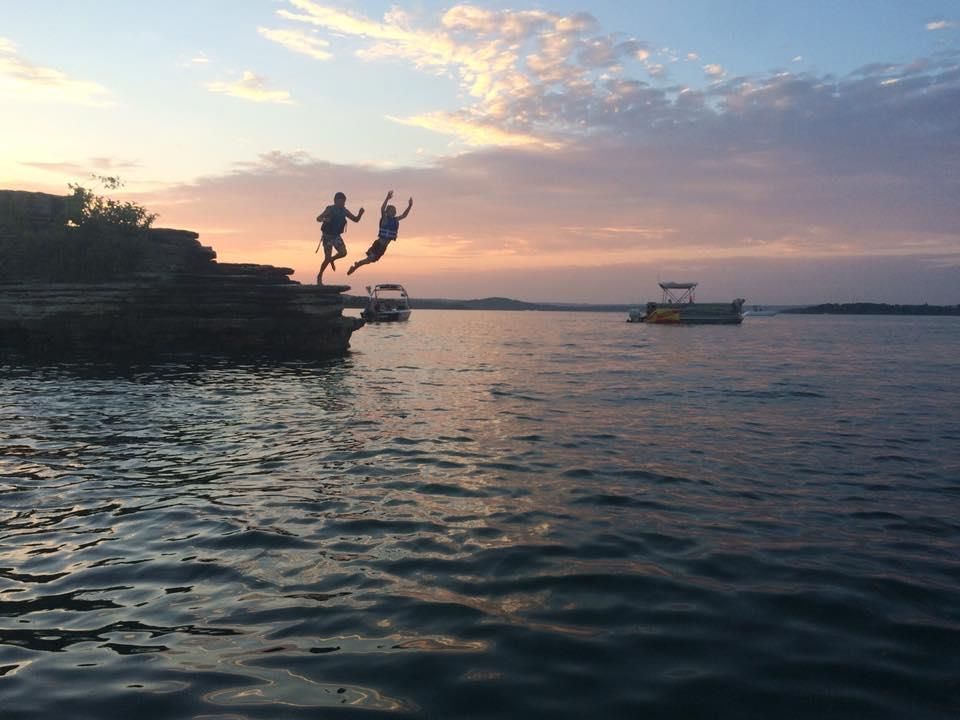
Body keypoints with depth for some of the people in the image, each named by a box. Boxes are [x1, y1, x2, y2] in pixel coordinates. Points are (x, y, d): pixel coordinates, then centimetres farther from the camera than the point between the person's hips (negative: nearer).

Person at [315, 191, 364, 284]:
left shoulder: (344, 211, 1)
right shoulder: (330, 209, -15)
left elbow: (356, 219, 6)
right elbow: (318, 218, -23)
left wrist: (360, 213, -14)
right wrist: (324, 219, -46)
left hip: (337, 236, 5)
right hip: (327, 235, -5)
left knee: (343, 253, -15)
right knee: (327, 258, -9)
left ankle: (332, 259, 18)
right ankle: (319, 276, 10)